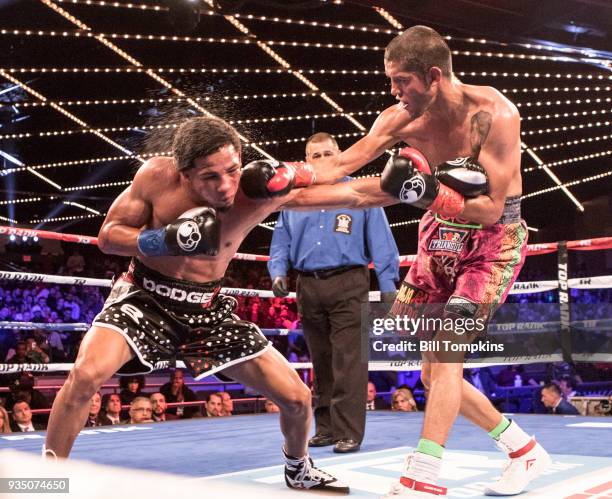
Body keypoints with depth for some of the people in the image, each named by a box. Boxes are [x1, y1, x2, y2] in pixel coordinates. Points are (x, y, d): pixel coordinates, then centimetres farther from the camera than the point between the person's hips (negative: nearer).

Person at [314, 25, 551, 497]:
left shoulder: (494, 113, -24)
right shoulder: (402, 118, -10)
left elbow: (492, 208, -23)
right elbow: (340, 166, -14)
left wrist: (431, 194, -34)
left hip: (494, 240, -6)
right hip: (440, 238, 6)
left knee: (446, 351, -20)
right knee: (435, 373, 7)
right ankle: (524, 449, 24)